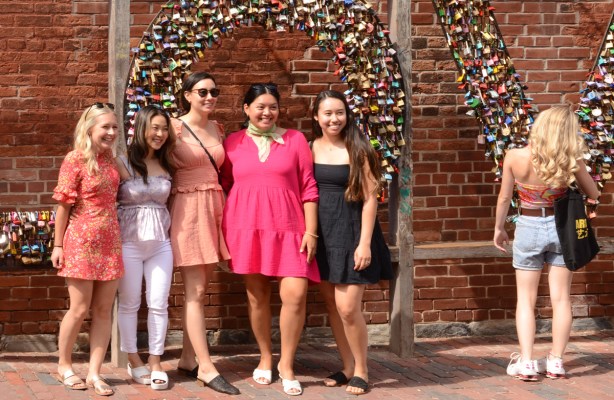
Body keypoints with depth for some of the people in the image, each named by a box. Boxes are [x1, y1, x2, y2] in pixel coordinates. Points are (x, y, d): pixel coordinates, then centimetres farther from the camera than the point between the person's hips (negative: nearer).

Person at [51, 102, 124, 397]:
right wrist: (58, 245, -9)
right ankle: (64, 366, 20)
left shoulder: (111, 160, 7)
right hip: (81, 243, -6)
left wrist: (118, 240, 10)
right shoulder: (75, 160, -10)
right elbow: (63, 206, -9)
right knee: (80, 309, 1)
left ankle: (94, 373, 11)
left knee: (103, 310, 4)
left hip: (110, 243, 6)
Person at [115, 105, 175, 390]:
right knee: (129, 304, 7)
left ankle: (155, 361, 12)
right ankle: (133, 360, 19)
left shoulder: (167, 166, 6)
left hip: (160, 243, 4)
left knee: (159, 304, 3)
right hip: (129, 242, -4)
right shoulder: (122, 163, -7)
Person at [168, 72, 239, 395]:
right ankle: (206, 368, -5)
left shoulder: (217, 129, 11)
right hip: (187, 211, -6)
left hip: (214, 209, 7)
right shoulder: (174, 128, -8)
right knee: (195, 292, -6)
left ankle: (188, 359, 18)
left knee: (198, 290, 10)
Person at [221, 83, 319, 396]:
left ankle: (286, 364, 6)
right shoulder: (233, 143, 7)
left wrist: (311, 231, -1)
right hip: (246, 228, 1)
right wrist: (221, 234, 7)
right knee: (256, 295, 6)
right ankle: (265, 358, 24)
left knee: (295, 294, -11)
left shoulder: (294, 139, 6)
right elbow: (223, 187, 11)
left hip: (287, 229, -1)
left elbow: (308, 188, 4)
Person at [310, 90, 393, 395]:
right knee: (332, 305, 9)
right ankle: (348, 366, 22)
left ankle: (361, 370, 10)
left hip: (350, 232, -4)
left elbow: (370, 198, -8)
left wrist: (365, 243, -13)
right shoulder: (310, 148, 5)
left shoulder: (357, 150, -6)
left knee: (348, 308, -7)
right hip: (321, 233, 4)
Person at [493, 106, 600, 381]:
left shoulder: (515, 157, -14)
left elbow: (504, 197, -3)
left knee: (526, 299, 8)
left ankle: (526, 362, 1)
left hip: (528, 228, 0)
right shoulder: (570, 162, -14)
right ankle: (556, 361, 12)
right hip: (560, 227, 0)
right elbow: (593, 193, 1)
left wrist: (499, 228, 11)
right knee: (560, 298, 10)